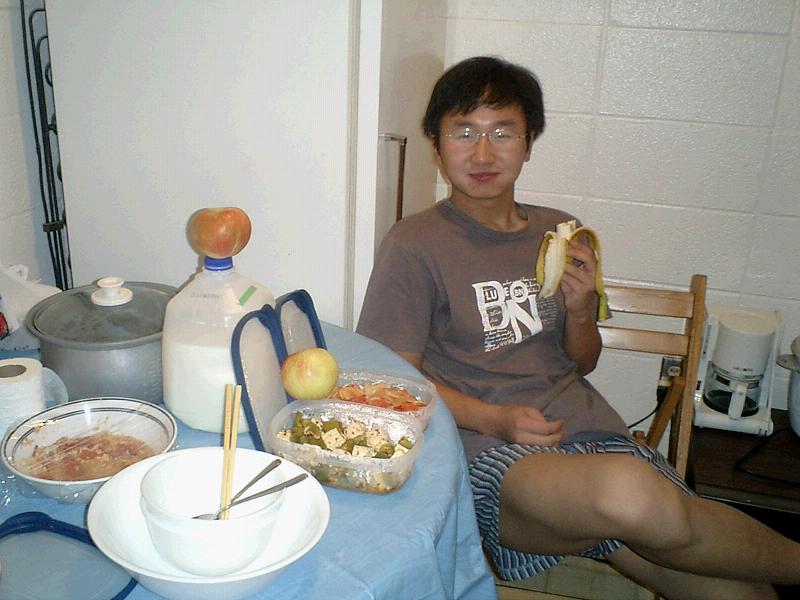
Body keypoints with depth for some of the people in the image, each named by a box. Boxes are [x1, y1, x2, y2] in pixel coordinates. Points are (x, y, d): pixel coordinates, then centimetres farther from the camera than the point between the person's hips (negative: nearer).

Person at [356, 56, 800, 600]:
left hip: (590, 430, 5)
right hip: (492, 454, -4)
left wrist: (578, 310, -2)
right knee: (630, 491, -33)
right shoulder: (414, 247, -3)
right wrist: (497, 419, -16)